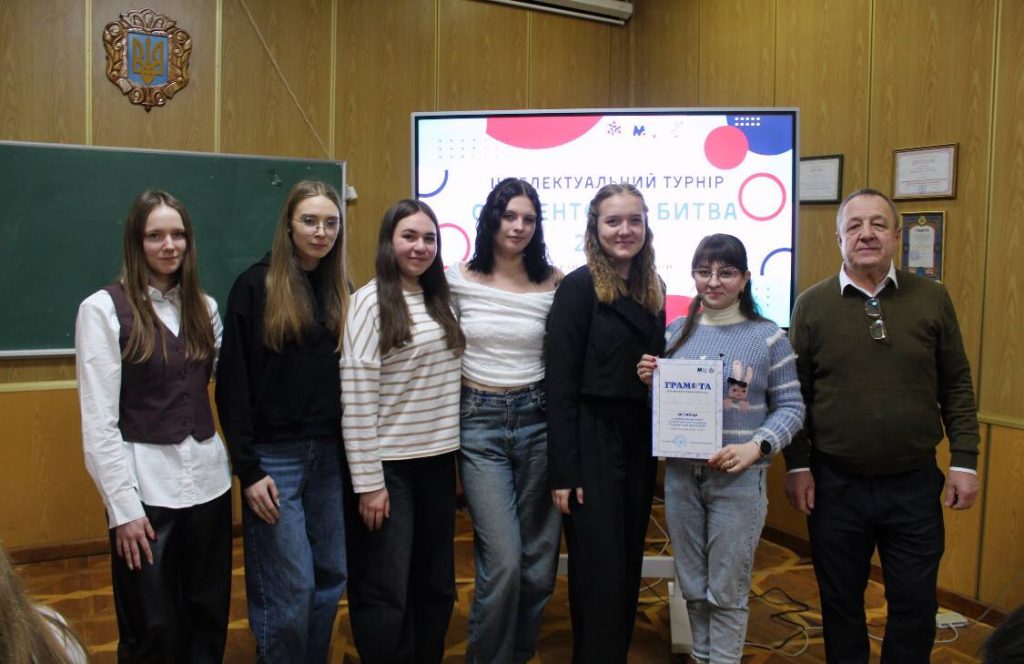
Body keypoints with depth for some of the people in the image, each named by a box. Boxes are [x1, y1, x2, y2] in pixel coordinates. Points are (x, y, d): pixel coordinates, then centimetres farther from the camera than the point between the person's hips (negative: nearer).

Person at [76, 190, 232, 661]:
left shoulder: (205, 307, 9)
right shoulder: (103, 309, -7)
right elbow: (98, 420, -10)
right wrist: (122, 506, -12)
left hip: (207, 479, 4)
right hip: (145, 484, -4)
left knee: (209, 618, 14)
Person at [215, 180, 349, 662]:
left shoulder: (340, 291, 8)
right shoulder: (255, 286, -6)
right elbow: (233, 385, -8)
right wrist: (247, 470, -12)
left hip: (329, 455, 5)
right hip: (274, 457, -5)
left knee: (331, 578, 11)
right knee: (289, 588, 0)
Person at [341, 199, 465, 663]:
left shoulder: (441, 299, 9)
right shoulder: (370, 301, -11)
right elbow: (356, 397, -16)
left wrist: (454, 452, 9)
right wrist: (368, 481, -17)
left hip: (438, 461, 7)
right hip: (390, 465, -6)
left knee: (436, 586, 16)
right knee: (384, 593, 4)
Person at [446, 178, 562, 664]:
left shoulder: (555, 285, 0)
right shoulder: (459, 280, 0)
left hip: (538, 420, 2)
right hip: (479, 423, -1)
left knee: (538, 561, 9)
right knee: (504, 562, -9)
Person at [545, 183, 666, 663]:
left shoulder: (652, 289, 10)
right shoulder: (579, 287, -10)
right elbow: (560, 383, -14)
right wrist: (563, 470, -17)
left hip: (639, 442, 7)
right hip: (592, 442, -7)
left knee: (629, 565, 16)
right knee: (599, 571, 0)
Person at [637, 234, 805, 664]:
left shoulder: (768, 337, -5)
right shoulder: (677, 331, 5)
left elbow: (791, 407, -4)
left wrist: (756, 447, -19)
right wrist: (650, 381, -8)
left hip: (738, 479, -3)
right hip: (680, 474, 4)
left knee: (726, 590, 9)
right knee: (692, 584, 17)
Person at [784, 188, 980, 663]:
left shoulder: (932, 298, 1)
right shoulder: (812, 305, -2)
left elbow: (957, 386, 4)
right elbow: (795, 394, 0)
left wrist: (964, 460, 0)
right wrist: (797, 466, -2)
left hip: (914, 483, 1)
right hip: (835, 485, 0)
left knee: (916, 605, 12)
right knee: (840, 601, 14)